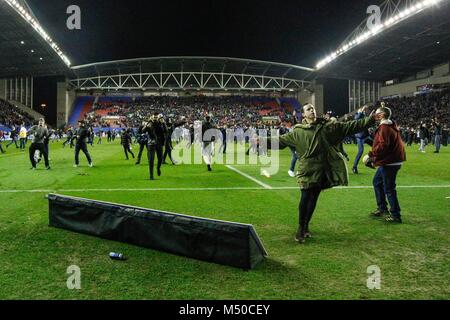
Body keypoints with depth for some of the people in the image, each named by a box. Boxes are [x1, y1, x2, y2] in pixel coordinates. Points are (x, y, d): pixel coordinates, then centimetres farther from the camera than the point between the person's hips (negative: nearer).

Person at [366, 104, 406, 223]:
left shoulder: (384, 127, -18)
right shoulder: (391, 125, 14)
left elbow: (382, 145, -27)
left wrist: (370, 155, -20)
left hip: (389, 162, -11)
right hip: (388, 161, 11)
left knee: (389, 189, -3)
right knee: (377, 182, 20)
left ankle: (396, 216, 5)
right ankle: (382, 209, 29)